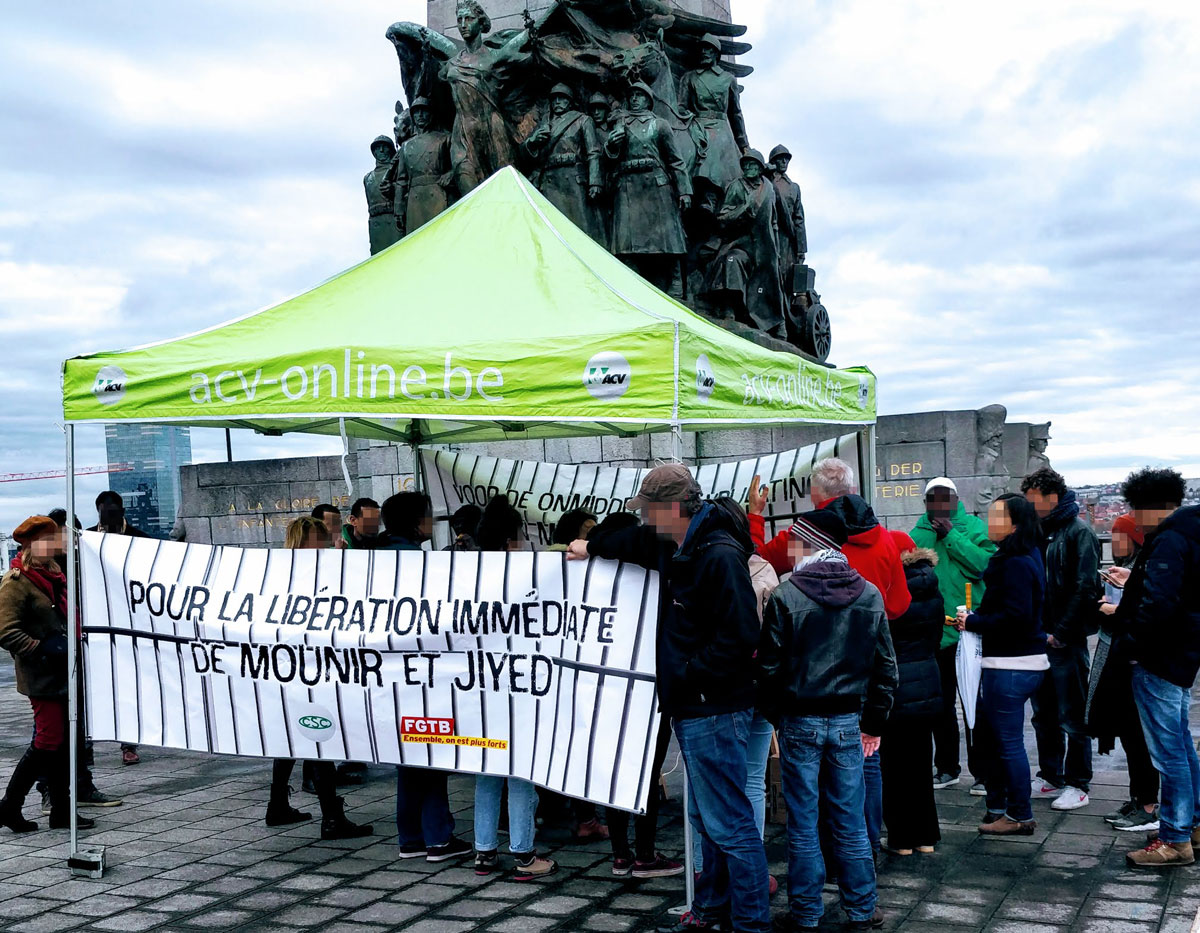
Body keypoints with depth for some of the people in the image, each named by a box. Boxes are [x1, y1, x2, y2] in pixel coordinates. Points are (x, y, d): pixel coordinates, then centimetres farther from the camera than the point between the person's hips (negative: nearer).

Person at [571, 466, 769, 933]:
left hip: (715, 710, -10)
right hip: (691, 707, 10)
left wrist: (687, 676, -19)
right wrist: (593, 545, 46)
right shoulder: (677, 547, 11)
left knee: (728, 823, -6)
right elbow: (637, 541, 36)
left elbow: (740, 636, -25)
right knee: (711, 818, 19)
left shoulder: (720, 557, -20)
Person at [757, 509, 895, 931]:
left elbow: (771, 666, -8)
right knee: (851, 821, 11)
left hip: (800, 721, -3)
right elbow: (885, 664, 5)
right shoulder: (869, 595, 1)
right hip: (848, 719, 3)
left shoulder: (786, 596, -11)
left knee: (803, 822, 6)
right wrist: (874, 722, 12)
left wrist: (774, 715, 6)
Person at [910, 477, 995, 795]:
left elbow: (985, 563, -17)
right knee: (940, 705, 14)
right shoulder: (918, 533, 8)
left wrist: (951, 536, -16)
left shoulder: (974, 527, 0)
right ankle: (946, 768, 26)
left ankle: (981, 771, 9)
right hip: (932, 634, 4)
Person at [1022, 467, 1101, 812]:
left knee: (1071, 718, 0)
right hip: (1039, 640, 8)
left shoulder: (1079, 534, -10)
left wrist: (1061, 634, -17)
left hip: (1066, 642, -8)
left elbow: (1085, 588, -17)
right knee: (1044, 715, 15)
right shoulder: (1038, 534, 13)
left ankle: (1077, 785, 9)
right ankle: (1050, 777, 25)